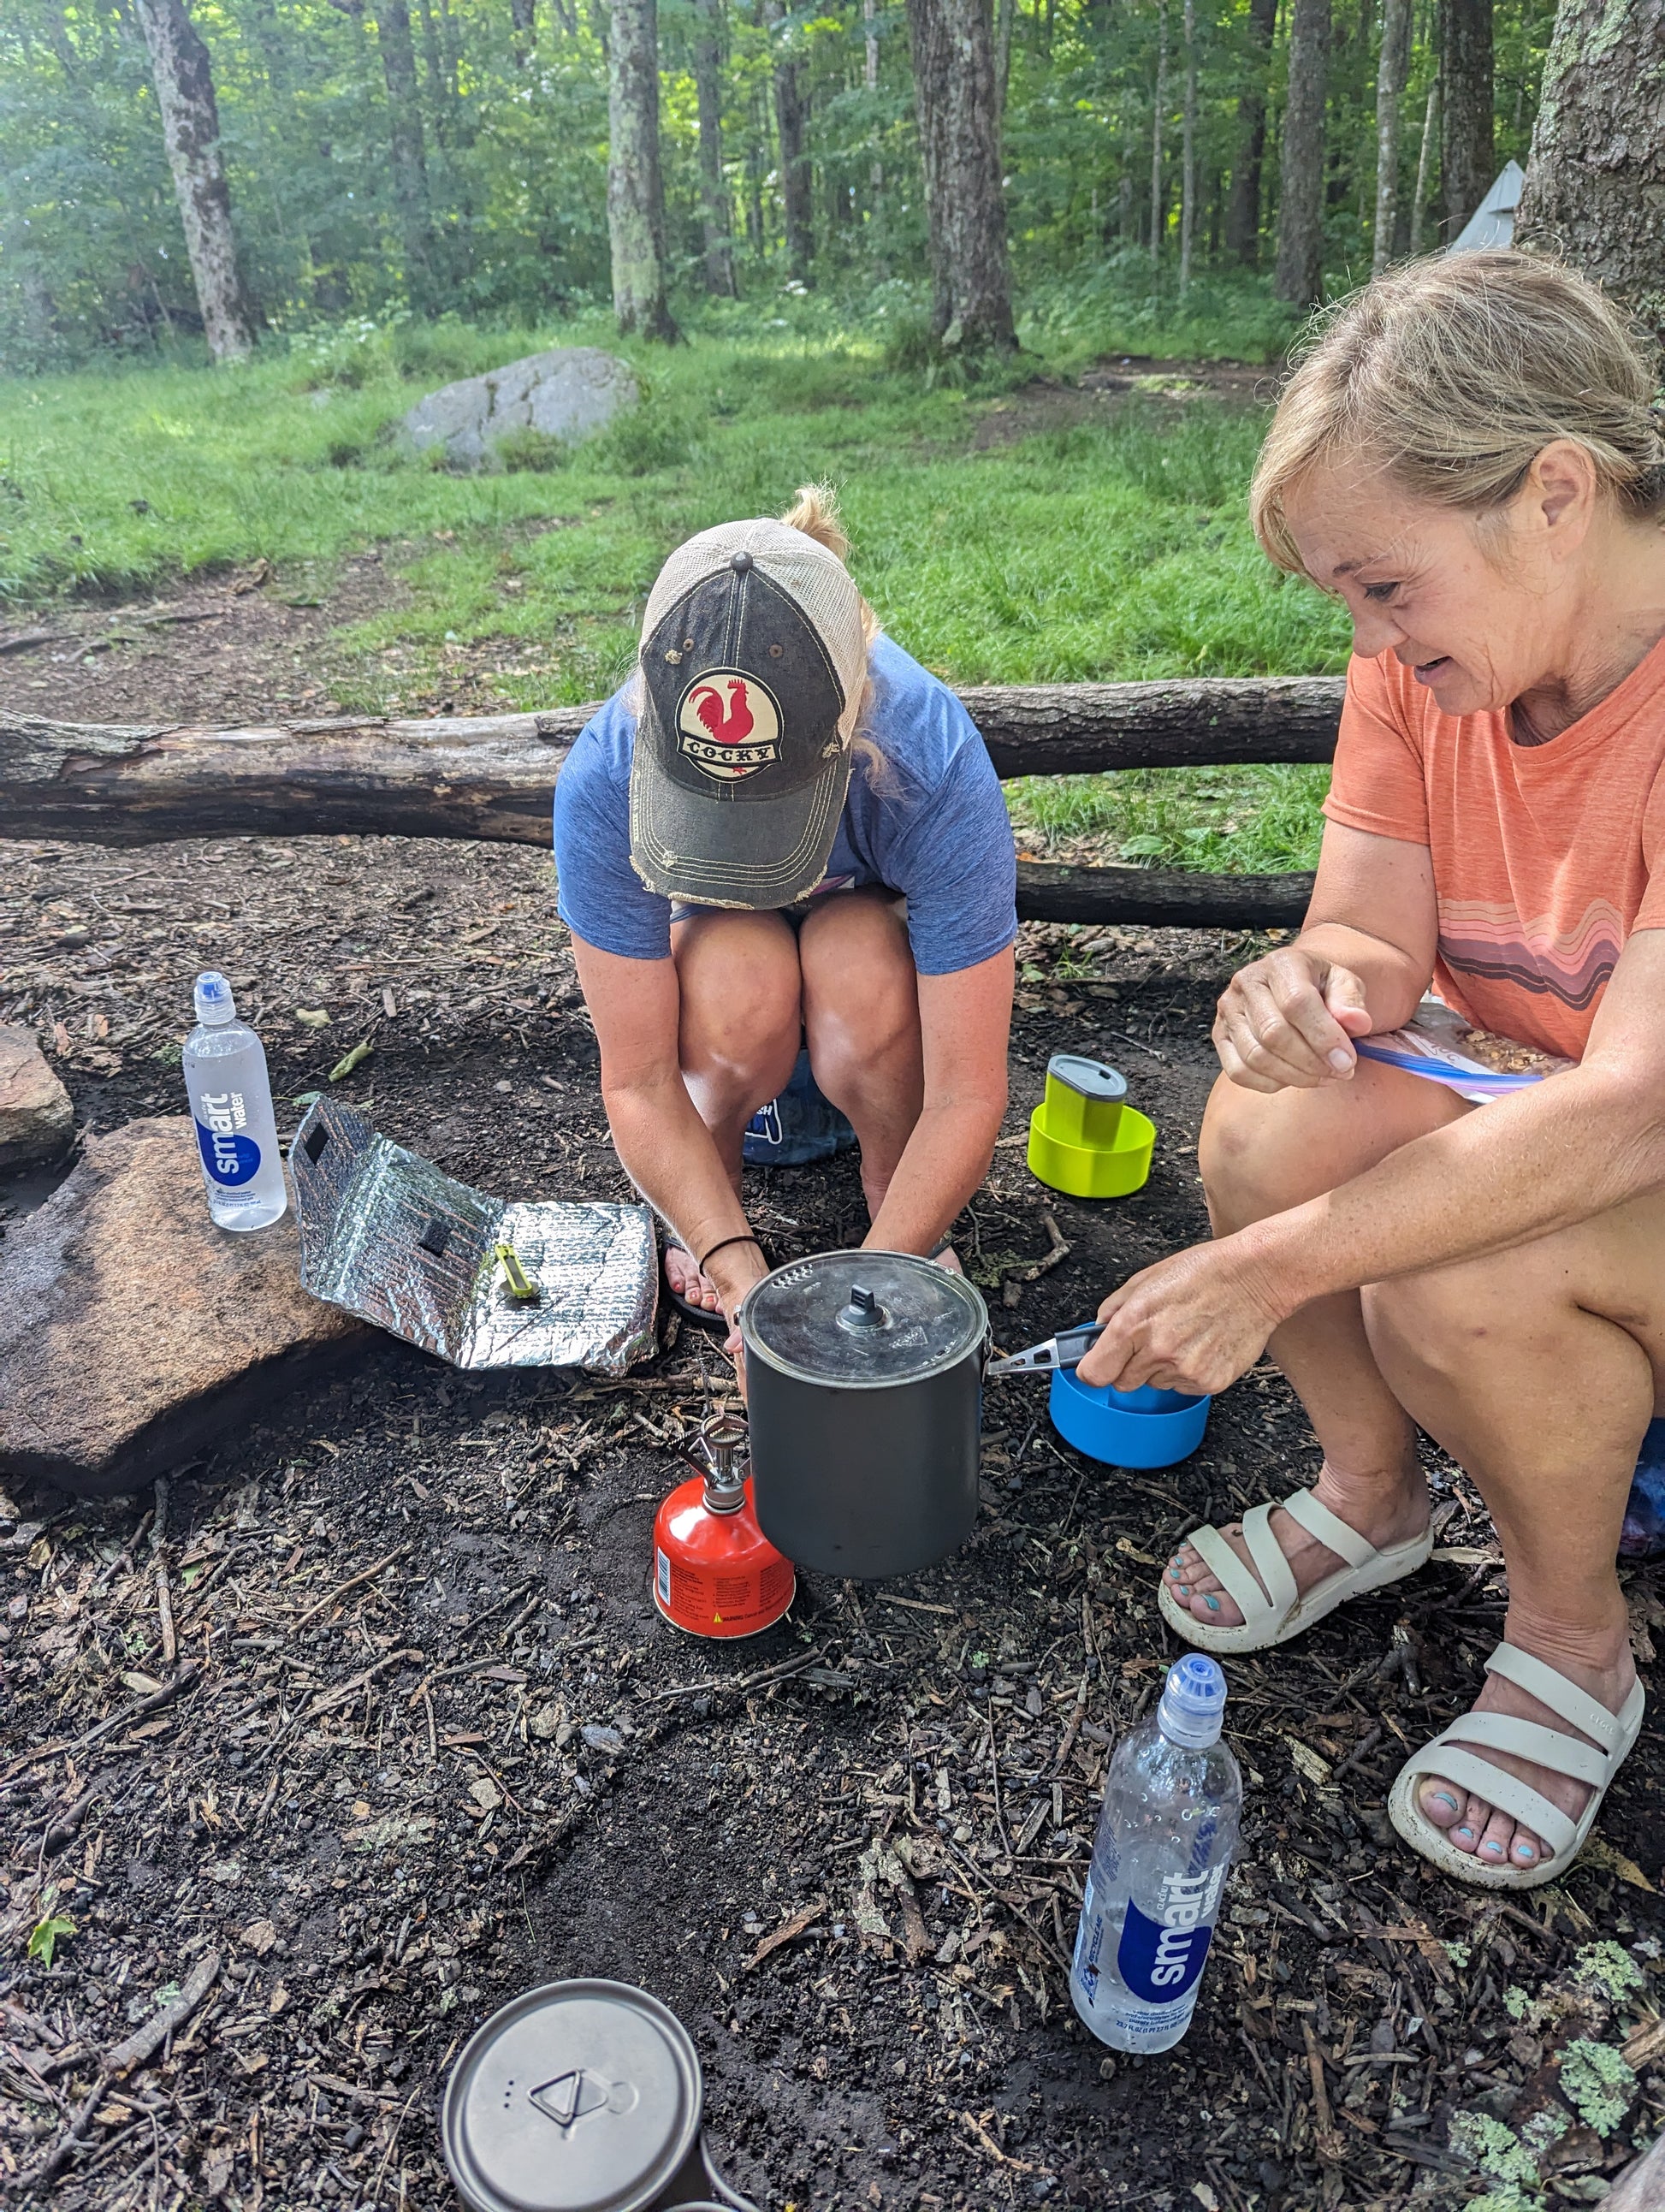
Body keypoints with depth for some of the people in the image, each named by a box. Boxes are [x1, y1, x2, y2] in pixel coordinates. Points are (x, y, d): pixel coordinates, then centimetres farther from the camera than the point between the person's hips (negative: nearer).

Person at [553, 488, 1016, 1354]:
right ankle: (708, 1202, -3)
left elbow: (967, 1095, -32)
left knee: (863, 970, -37)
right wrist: (740, 1272, -37)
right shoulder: (604, 779, -33)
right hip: (716, 940, 1)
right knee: (743, 985, -36)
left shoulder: (936, 767, -37)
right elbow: (636, 1082, -26)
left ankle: (892, 1191, -6)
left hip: (877, 917, 0)